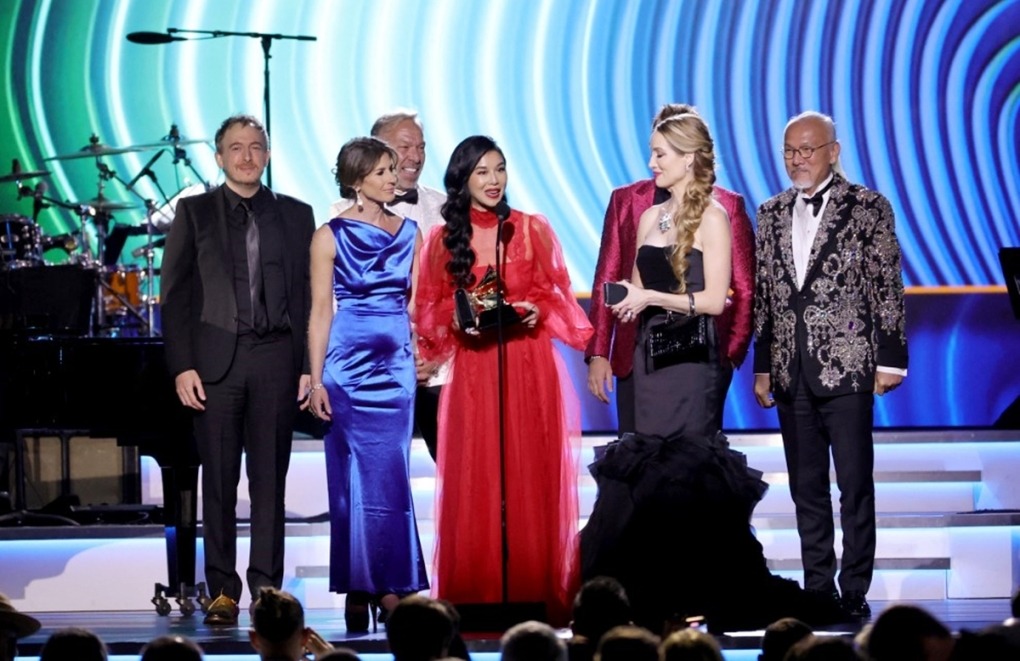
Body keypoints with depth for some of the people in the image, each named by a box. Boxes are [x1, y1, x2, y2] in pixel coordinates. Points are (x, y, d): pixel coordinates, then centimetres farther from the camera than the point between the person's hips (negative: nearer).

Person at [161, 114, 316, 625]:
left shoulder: (295, 216, 12)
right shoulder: (194, 213, 8)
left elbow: (308, 296, 10)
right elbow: (174, 296, 3)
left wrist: (308, 366, 1)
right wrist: (182, 366, -6)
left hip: (276, 358, 1)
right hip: (215, 360, -1)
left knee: (270, 478, 2)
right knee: (218, 479, 1)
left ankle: (267, 587, 6)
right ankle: (222, 591, 5)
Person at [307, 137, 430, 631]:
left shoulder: (409, 232, 10)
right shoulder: (331, 236, -1)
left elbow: (417, 300, 13)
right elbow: (321, 309, -2)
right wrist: (316, 379, -8)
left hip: (398, 363, 3)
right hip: (350, 361, -3)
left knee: (392, 474, 1)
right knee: (357, 477, 0)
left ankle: (391, 585, 5)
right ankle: (358, 588, 5)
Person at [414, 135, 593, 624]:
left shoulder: (534, 230, 6)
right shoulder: (443, 239, 7)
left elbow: (557, 295, 8)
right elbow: (427, 308, 7)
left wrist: (536, 310, -11)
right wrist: (459, 318, -11)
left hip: (530, 368, 0)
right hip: (472, 371, 0)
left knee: (533, 477, -2)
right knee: (473, 480, -2)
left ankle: (536, 594, 2)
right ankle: (475, 597, 1)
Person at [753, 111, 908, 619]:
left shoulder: (868, 208, -1)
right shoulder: (771, 214, 13)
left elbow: (888, 287, -2)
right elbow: (764, 295, 15)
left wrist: (890, 359, -7)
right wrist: (762, 366, 12)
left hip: (847, 368, -5)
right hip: (792, 373, 5)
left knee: (855, 486, -3)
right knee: (806, 489, 7)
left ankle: (855, 592, 1)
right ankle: (818, 590, 13)